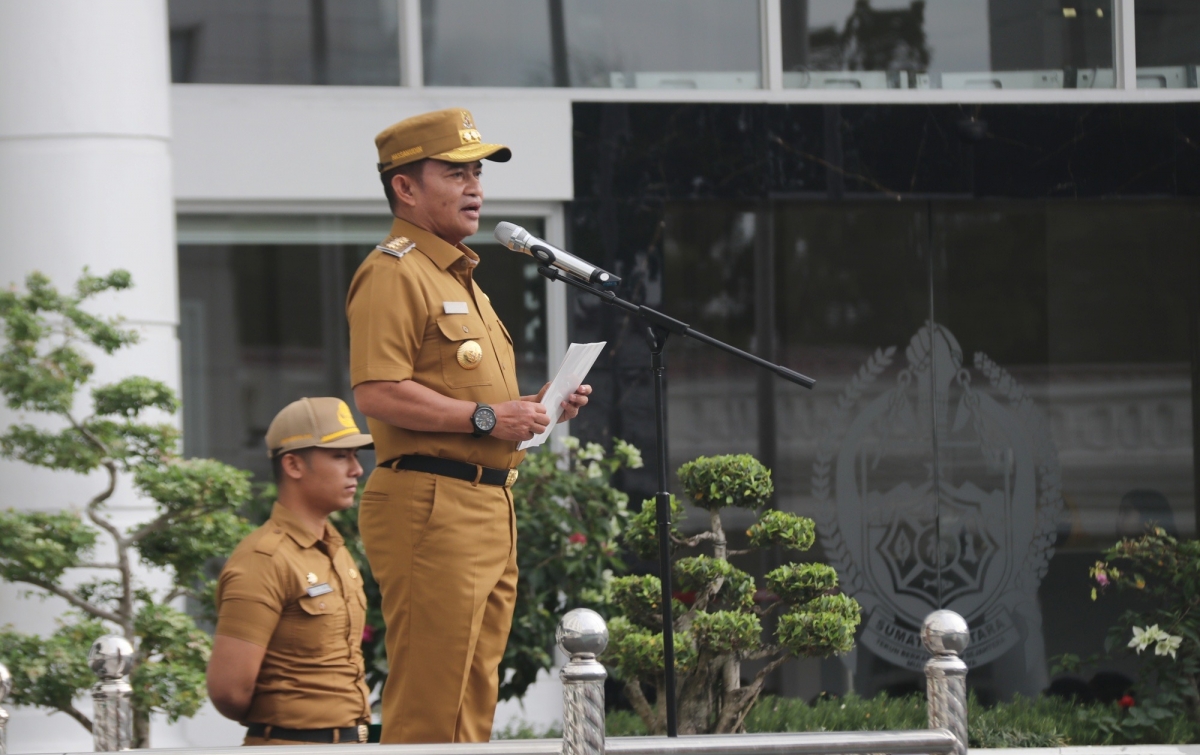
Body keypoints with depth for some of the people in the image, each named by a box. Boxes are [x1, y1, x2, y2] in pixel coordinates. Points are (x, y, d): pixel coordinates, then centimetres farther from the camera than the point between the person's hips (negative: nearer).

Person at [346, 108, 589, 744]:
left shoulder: (461, 279, 25)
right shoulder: (393, 274, -8)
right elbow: (378, 393, -20)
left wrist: (531, 409, 15)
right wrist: (486, 417, -18)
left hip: (489, 507, 10)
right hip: (430, 505, -10)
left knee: (472, 703, 11)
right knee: (428, 707, -12)